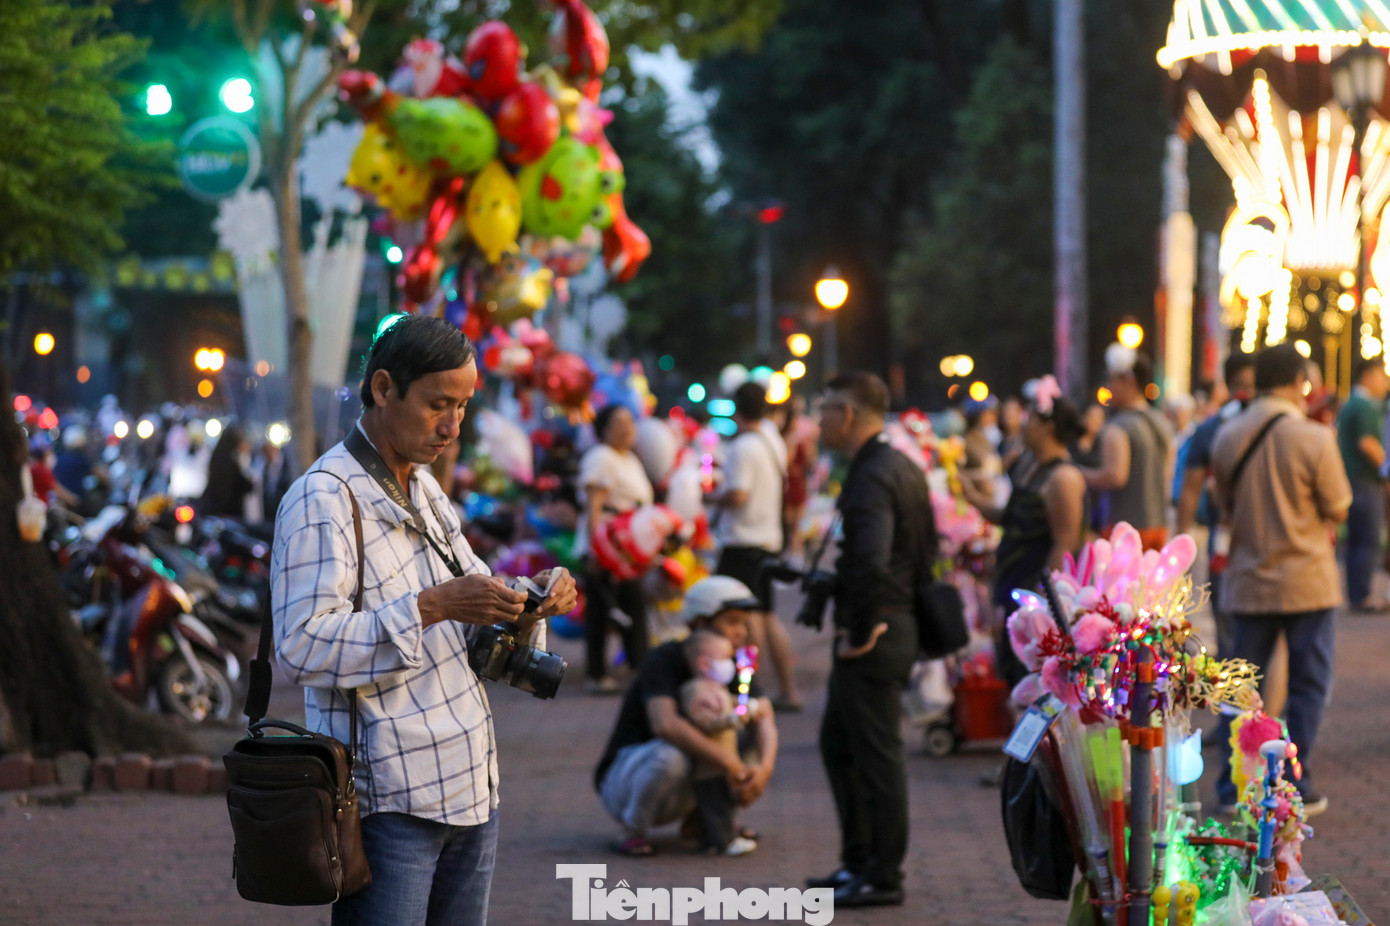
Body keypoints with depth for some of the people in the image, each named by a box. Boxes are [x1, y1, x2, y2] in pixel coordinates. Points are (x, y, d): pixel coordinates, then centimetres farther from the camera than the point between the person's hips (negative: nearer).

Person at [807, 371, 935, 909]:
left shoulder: (870, 478, -19)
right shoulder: (903, 467, 13)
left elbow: (870, 562, -31)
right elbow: (926, 547, 23)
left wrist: (860, 631, -21)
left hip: (872, 639, -10)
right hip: (897, 620, 10)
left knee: (877, 755, -2)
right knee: (838, 745, 19)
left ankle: (883, 879, 5)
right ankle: (858, 863, 26)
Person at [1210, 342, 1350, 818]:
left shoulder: (1228, 436, 0)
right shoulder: (1314, 438, -14)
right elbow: (1338, 509, -6)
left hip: (1249, 578, 4)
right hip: (1306, 578, -4)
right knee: (1308, 684, 6)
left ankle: (1233, 783, 13)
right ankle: (1295, 787, 5)